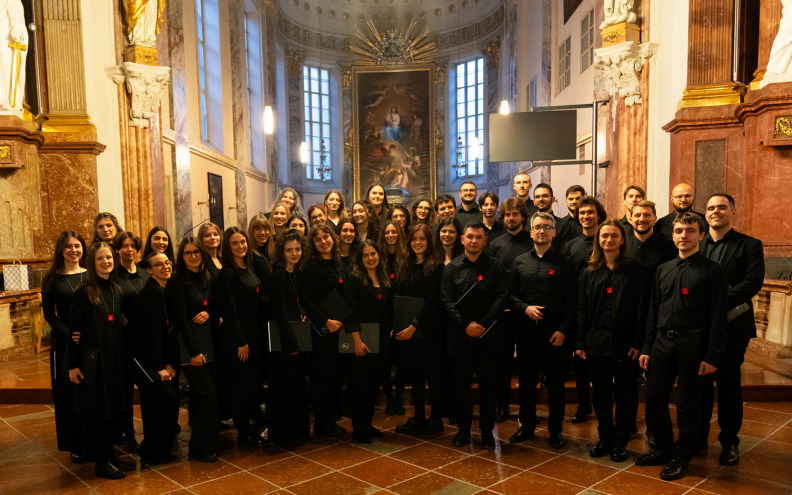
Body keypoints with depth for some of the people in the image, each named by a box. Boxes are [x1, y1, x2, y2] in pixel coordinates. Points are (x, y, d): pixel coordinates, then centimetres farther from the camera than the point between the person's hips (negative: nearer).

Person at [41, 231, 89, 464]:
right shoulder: (52, 279, 3)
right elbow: (49, 314, 0)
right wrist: (70, 337, -14)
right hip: (64, 343, 0)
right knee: (68, 394, 5)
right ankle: (76, 446, 17)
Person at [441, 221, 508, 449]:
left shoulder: (496, 267, 3)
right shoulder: (452, 268, 5)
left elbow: (502, 298, -4)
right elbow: (447, 302, 1)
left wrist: (483, 324, -13)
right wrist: (466, 324, -11)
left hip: (488, 334, -1)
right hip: (459, 334, 1)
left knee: (487, 383, 5)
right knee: (461, 382, 7)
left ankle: (487, 430, 19)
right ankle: (463, 429, 21)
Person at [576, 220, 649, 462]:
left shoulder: (637, 270, -1)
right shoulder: (589, 272, 9)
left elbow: (642, 309, -5)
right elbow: (582, 309, 8)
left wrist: (638, 342, -11)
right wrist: (580, 342, 3)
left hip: (625, 343, -3)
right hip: (596, 342, 3)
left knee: (625, 394, 6)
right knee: (601, 393, 11)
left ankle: (620, 442, 19)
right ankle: (605, 438, 25)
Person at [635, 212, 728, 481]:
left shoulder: (712, 271, -4)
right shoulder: (663, 269, 11)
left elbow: (717, 316, -7)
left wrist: (713, 356, -12)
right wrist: (647, 347, 10)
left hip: (692, 345, -5)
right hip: (662, 342, 5)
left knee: (687, 405, 6)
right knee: (653, 399, 9)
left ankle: (681, 457, 22)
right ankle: (663, 448, 28)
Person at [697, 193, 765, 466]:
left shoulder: (749, 245, 2)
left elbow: (753, 281, -11)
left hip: (732, 325, -3)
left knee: (728, 383, 5)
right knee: (699, 382, 9)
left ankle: (729, 442, 20)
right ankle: (698, 436, 22)